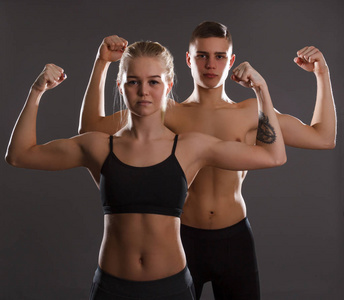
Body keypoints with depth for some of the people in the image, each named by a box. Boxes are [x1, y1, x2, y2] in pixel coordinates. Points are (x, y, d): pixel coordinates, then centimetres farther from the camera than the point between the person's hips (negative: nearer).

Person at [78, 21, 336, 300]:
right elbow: (91, 126, -2)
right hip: (184, 237, -1)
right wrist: (101, 64, -8)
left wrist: (322, 74, 0)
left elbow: (324, 138, 5)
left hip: (235, 237, 1)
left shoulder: (252, 112, 2)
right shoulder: (169, 116, -2)